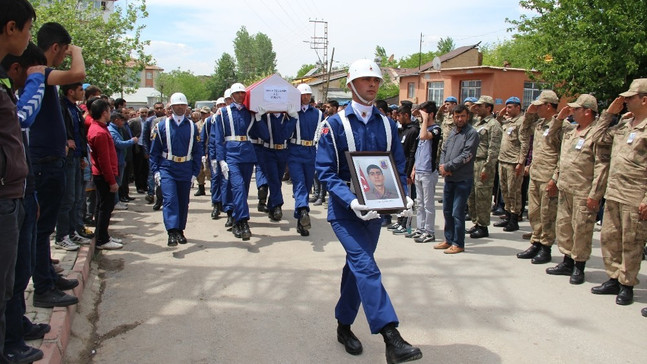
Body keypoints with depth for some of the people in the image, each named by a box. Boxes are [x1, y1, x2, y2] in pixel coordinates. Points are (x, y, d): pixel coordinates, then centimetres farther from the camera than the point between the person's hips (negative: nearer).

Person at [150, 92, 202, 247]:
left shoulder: (192, 126, 5)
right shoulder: (163, 126, 2)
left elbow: (197, 151, 7)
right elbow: (154, 150, 5)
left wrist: (195, 173, 2)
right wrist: (155, 171, -2)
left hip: (185, 171, 2)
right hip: (167, 169, -2)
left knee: (183, 202, 9)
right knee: (170, 199, -15)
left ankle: (180, 231, 24)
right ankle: (172, 233, -19)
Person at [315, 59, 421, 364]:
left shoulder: (387, 125, 7)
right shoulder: (335, 124, -7)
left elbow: (398, 167, 10)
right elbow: (325, 170, -11)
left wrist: (403, 197, -9)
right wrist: (351, 201, -25)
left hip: (374, 210, 5)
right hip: (344, 210, -5)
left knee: (358, 266, 14)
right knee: (366, 266, -19)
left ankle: (344, 326, 31)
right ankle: (391, 338, -24)